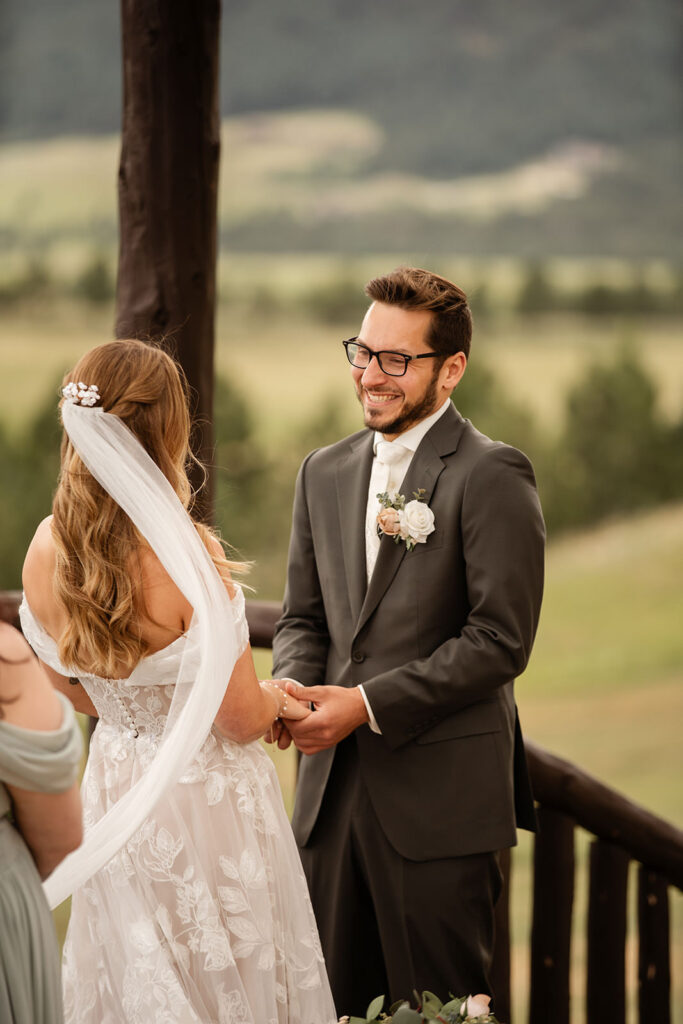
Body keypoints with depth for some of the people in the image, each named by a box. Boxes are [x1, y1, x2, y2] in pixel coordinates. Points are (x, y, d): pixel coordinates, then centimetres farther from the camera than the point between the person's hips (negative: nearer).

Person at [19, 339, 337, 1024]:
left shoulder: (45, 550, -9)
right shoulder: (187, 557, -27)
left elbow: (73, 690, 6)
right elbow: (241, 718, -19)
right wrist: (278, 699, 2)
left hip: (115, 790, 6)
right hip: (207, 801, -5)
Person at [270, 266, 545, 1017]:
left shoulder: (493, 476, -8)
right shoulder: (324, 473, 13)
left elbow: (500, 640, -14)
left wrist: (368, 703, -16)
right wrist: (291, 686, -6)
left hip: (440, 795, -6)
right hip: (333, 785, 6)